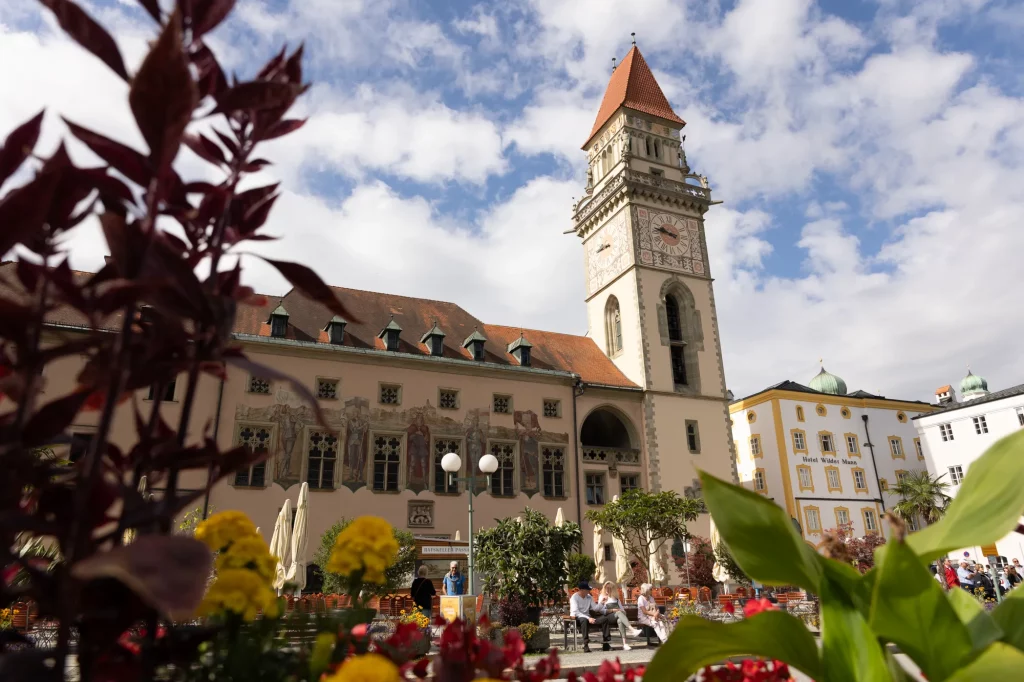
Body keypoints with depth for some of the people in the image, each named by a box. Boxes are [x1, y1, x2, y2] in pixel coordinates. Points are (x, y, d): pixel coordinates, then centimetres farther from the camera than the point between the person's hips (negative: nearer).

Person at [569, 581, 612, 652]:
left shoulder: (589, 597, 11)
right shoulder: (574, 597, -11)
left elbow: (595, 608, 5)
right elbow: (576, 612, -22)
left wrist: (602, 603, -13)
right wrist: (588, 618, -30)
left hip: (588, 617, 7)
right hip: (577, 618, -7)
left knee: (605, 619, -12)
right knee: (584, 620, -42)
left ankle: (606, 644, -10)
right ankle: (586, 645, -38)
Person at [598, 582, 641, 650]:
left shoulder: (616, 598, 28)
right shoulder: (602, 597, 16)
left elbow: (621, 608, 21)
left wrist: (623, 612, 0)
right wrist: (612, 610, -6)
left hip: (618, 615, 3)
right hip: (609, 616, -3)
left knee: (620, 620, -34)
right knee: (619, 613, -34)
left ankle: (624, 643, -46)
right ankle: (632, 630, -49)